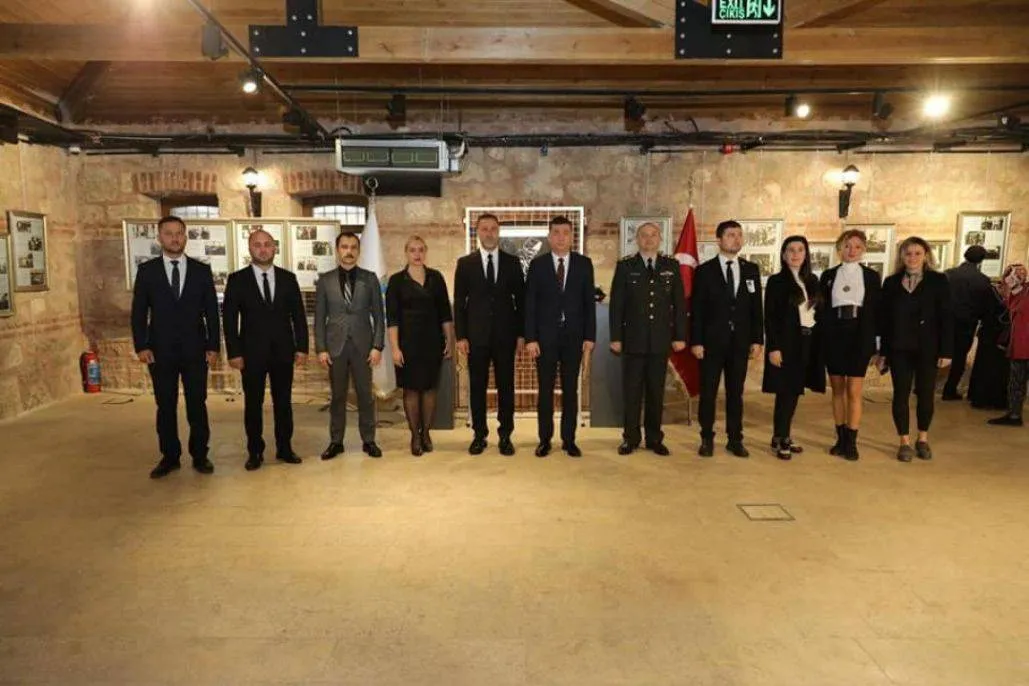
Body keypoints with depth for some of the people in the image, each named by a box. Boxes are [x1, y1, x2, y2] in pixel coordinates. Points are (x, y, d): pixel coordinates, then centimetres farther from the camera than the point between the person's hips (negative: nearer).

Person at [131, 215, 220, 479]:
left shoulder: (202, 270, 4)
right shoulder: (146, 270, 3)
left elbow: (211, 311, 4)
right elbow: (139, 312, 3)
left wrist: (214, 346, -1)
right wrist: (141, 346, -5)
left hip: (195, 350, 0)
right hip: (160, 351, 0)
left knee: (197, 405, 5)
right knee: (165, 407, 7)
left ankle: (199, 456, 16)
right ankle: (170, 457, 18)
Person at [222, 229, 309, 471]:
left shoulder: (288, 278, 5)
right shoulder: (237, 279, 0)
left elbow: (298, 315, 6)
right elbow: (229, 318, -2)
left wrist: (302, 347, 0)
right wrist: (234, 352, -8)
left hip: (283, 351, 2)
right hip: (252, 352, -1)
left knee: (283, 401, 8)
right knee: (253, 404, 6)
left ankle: (285, 448, 19)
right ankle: (255, 452, 17)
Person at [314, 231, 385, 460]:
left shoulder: (369, 278, 3)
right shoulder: (325, 279, 4)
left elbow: (378, 315, 2)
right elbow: (319, 318, 4)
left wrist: (378, 346, -6)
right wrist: (321, 348, -3)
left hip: (363, 345, 0)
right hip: (335, 345, 0)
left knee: (365, 395, 5)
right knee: (338, 396, 8)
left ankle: (368, 441, 16)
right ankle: (336, 441, 18)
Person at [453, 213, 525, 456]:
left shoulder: (512, 263, 6)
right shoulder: (465, 263, 5)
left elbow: (521, 300, 6)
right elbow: (459, 302, 3)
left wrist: (521, 334, 0)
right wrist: (461, 336, -4)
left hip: (505, 335, 0)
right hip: (476, 336, 0)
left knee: (506, 387, 5)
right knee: (477, 387, 5)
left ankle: (505, 436, 15)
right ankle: (479, 435, 16)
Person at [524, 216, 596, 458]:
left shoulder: (584, 263, 4)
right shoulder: (537, 264, 1)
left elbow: (589, 302, 3)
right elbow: (530, 303, -1)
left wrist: (590, 336, -2)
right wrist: (530, 338, -8)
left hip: (574, 336, 1)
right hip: (545, 336, -1)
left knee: (571, 390, 7)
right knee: (545, 390, 5)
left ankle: (569, 440, 16)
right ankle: (545, 440, 15)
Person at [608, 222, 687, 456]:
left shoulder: (672, 266, 6)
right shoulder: (625, 266, 2)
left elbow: (679, 303, 6)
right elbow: (616, 304, 0)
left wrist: (680, 336, 1)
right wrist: (615, 337, -5)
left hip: (661, 340, 2)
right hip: (633, 339, -1)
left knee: (656, 392, 8)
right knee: (632, 391, 3)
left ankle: (654, 438, 18)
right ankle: (630, 438, 13)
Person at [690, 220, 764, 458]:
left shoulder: (751, 270, 8)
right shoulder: (704, 271, -1)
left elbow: (756, 307, 7)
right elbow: (697, 310, -3)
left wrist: (757, 339, 1)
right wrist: (696, 341, -9)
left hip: (740, 342, 3)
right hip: (712, 341, -2)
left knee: (735, 393, 9)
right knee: (708, 392, 4)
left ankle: (735, 439, 18)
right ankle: (707, 439, 15)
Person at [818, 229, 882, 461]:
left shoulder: (871, 276, 5)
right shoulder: (828, 275, 7)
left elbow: (877, 310, 4)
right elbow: (821, 308, 4)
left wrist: (878, 342, -2)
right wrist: (820, 341, -2)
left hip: (860, 337, -1)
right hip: (834, 337, 2)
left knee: (854, 392, -4)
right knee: (837, 390, 7)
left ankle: (852, 442, 3)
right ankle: (841, 438, 16)